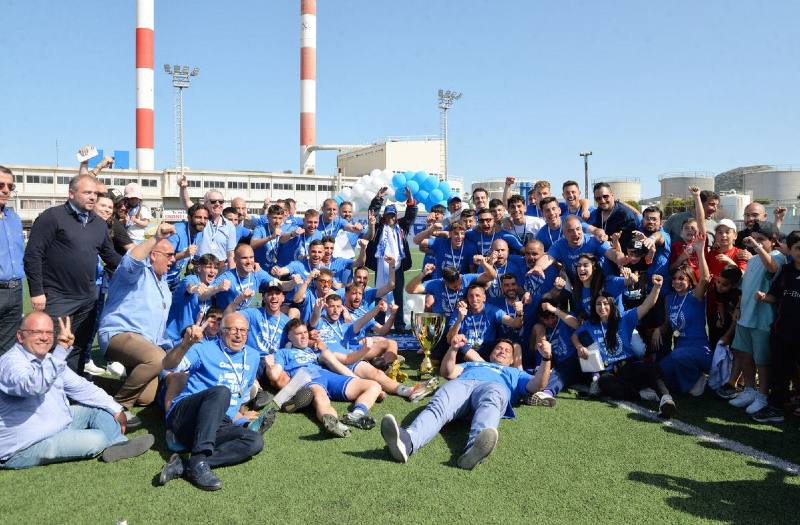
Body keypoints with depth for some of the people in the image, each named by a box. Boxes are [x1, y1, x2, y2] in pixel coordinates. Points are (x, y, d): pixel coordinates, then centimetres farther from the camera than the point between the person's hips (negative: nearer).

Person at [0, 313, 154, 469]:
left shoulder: (48, 359, 7)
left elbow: (80, 387, 11)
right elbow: (35, 386, -44)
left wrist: (115, 409, 6)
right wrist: (62, 349, -50)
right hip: (24, 449, -10)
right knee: (96, 440, -20)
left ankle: (120, 445, -8)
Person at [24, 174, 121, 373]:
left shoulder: (99, 223, 13)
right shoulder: (52, 217, -8)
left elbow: (110, 256, 20)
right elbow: (33, 255, -11)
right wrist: (37, 291, -14)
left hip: (87, 299, 6)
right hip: (57, 298, -6)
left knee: (79, 348, 15)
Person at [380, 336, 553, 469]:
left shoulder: (515, 373, 43)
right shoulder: (472, 364, 48)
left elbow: (536, 385, 23)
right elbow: (448, 372, 29)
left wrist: (546, 359, 7)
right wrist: (453, 349, 12)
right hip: (460, 383, 2)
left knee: (491, 401, -42)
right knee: (438, 405, -35)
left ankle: (473, 449, -72)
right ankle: (407, 440, -66)